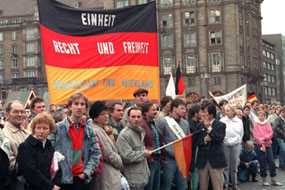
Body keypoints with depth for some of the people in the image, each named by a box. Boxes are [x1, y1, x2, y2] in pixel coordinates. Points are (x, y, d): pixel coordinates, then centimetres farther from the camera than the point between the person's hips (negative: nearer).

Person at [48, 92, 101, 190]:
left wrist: (86, 172, -5)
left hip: (83, 180, 3)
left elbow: (95, 153, 7)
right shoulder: (58, 128, -2)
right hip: (64, 180, -3)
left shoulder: (89, 131, 9)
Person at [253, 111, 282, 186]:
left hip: (268, 145, 2)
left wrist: (263, 138, -17)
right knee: (262, 163, 0)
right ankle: (264, 180, 9)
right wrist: (261, 144, -13)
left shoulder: (267, 124, 10)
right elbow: (255, 135, -6)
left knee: (272, 162, -1)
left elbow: (271, 133, -2)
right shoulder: (256, 124, 2)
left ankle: (273, 180, 6)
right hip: (260, 146, -2)